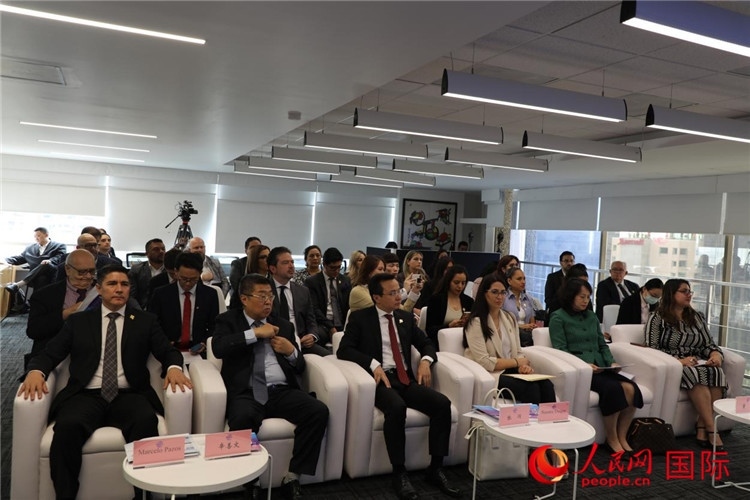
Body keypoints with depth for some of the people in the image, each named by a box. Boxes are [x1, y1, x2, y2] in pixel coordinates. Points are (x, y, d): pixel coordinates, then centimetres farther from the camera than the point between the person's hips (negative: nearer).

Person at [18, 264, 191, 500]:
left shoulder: (146, 321, 14)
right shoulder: (78, 321, 17)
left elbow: (168, 351, 8)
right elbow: (50, 353, 12)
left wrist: (174, 367, -16)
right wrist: (36, 371, -12)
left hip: (129, 396, 0)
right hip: (87, 396, 1)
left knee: (146, 421, -34)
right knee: (67, 426, -33)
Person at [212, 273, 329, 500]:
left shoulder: (283, 325, 21)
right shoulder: (228, 320, 12)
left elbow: (300, 367, 21)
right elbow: (218, 348, -10)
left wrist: (291, 351, -1)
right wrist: (255, 333, -10)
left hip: (281, 392, 4)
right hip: (246, 393, -3)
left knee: (319, 411, -23)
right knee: (243, 419, -37)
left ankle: (292, 478, -11)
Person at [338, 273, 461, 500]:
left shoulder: (406, 317, 16)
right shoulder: (360, 317, 3)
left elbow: (427, 344, 21)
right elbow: (344, 349, -7)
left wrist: (425, 360, -3)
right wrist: (373, 364, -21)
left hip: (406, 379, 5)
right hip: (381, 378, -5)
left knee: (443, 404, -19)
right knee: (397, 407, -36)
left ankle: (435, 469, -6)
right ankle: (399, 473, -19)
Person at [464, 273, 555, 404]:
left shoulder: (510, 318, 16)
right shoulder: (476, 322, -7)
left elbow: (518, 352, 14)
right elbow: (484, 362, -14)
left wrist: (524, 366, -10)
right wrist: (518, 362, -7)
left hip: (510, 371, 6)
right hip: (490, 374, -6)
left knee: (546, 385, -23)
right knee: (531, 388, -30)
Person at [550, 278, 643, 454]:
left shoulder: (592, 316, 22)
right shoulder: (558, 318, 2)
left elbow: (602, 345, 21)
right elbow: (561, 349, -7)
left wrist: (611, 362, 2)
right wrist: (584, 365, -18)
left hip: (600, 367, 6)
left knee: (630, 388, -22)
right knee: (612, 387, -31)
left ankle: (622, 438, -11)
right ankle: (612, 440, -16)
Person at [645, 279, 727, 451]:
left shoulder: (697, 317, 18)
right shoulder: (657, 318, 0)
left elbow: (709, 344, 17)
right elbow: (652, 348, -8)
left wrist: (716, 354, -7)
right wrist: (679, 360, -19)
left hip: (697, 363, 5)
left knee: (716, 372, -28)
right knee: (698, 374, -35)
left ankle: (701, 427, -26)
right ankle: (711, 429, -31)